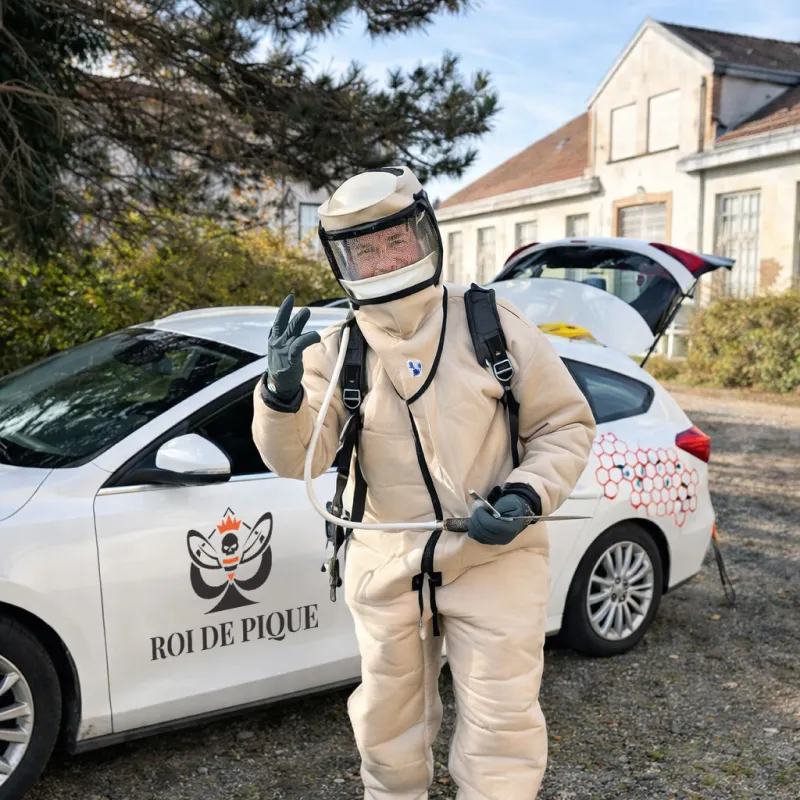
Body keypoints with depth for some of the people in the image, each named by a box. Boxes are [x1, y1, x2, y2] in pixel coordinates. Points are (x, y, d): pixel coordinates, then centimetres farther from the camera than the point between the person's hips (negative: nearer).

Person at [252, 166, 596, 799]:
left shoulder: (494, 325, -6)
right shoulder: (335, 351, -2)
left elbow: (565, 425, -1)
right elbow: (300, 460, -10)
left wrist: (528, 497, -16)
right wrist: (284, 393, -30)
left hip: (495, 560, -2)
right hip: (387, 569, 3)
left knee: (500, 730, 6)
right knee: (388, 725, 21)